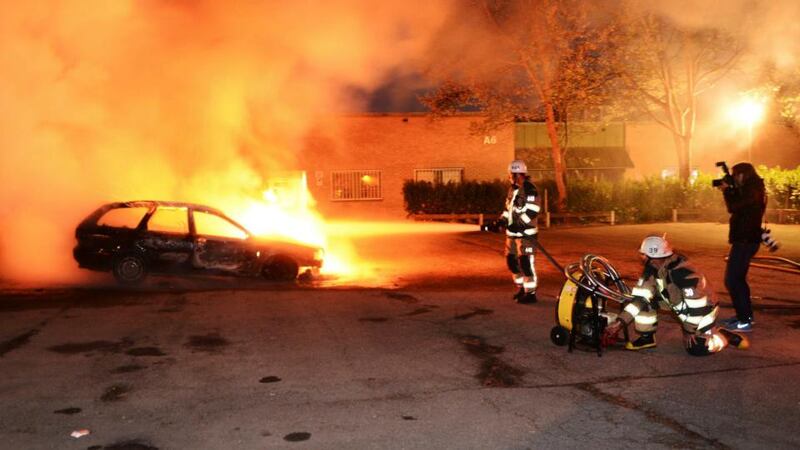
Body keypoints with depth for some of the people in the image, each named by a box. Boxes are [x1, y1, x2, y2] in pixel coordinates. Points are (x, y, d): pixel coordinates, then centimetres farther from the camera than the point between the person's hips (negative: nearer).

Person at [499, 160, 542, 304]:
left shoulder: (529, 189, -15)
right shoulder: (513, 189, 14)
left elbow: (532, 210, -22)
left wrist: (519, 224, -25)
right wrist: (502, 220, 9)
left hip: (525, 232, -9)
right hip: (512, 232, 9)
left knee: (526, 262, -8)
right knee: (511, 260, 14)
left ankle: (530, 292, 1)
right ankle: (521, 288, 29)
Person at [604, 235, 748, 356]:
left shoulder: (685, 274, -36)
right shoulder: (652, 269, -13)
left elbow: (696, 306, -29)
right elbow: (640, 297, -13)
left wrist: (689, 330, -16)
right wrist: (620, 322, -20)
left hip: (701, 310, -7)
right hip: (681, 308, 7)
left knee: (697, 349, -20)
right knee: (645, 298, -12)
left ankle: (726, 335, 7)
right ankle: (647, 338, 2)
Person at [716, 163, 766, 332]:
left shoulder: (752, 190, -16)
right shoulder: (751, 189, 15)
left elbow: (733, 207, -23)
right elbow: (737, 206, 20)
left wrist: (727, 190, -9)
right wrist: (730, 191, 8)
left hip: (745, 241, -11)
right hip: (745, 239, 11)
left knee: (732, 280, -10)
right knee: (737, 279, 18)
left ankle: (745, 321, -8)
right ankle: (745, 315, 26)